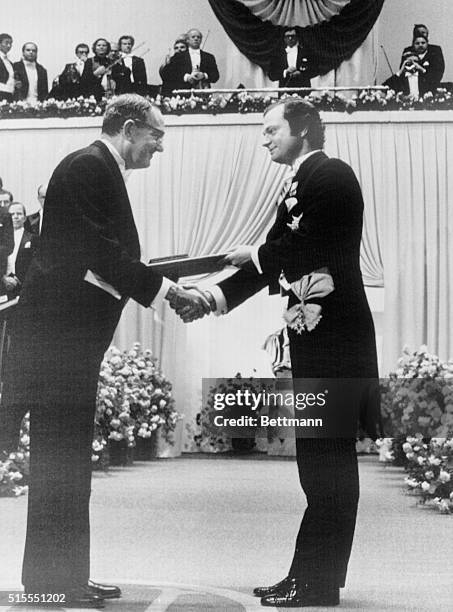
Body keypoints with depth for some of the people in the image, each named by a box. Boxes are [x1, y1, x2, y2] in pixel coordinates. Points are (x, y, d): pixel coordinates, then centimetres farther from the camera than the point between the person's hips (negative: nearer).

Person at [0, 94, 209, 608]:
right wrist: (168, 291, -14)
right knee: (60, 455, -6)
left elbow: (110, 257, 19)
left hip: (70, 336, 11)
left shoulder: (100, 171, 19)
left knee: (67, 459, 13)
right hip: (58, 331, -11)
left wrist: (171, 291, 12)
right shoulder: (88, 168, -12)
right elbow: (101, 254, -19)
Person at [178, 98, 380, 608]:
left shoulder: (330, 175, -10)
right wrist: (212, 297, 9)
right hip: (316, 337, 10)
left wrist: (254, 255, -4)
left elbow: (303, 248, -20)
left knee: (325, 460, -5)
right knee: (325, 459, 12)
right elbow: (282, 258, 17)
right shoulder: (304, 182, 18)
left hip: (332, 336, -10)